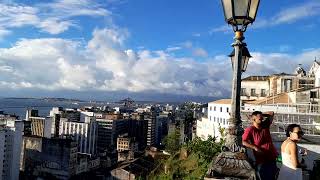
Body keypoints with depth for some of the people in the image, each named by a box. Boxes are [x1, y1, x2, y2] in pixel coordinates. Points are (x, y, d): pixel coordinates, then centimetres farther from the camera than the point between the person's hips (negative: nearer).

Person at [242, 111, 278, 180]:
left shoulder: (265, 125, 3)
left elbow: (271, 114, 13)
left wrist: (261, 114, 5)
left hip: (272, 158, 6)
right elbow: (243, 142, -20)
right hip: (262, 161, -6)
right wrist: (255, 147, -24)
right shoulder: (250, 130, -14)